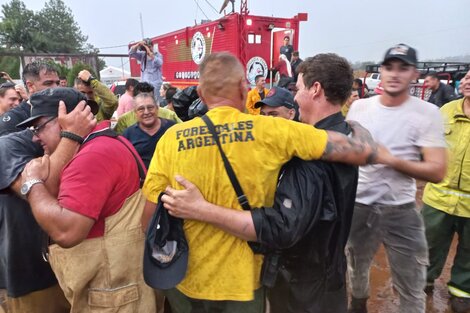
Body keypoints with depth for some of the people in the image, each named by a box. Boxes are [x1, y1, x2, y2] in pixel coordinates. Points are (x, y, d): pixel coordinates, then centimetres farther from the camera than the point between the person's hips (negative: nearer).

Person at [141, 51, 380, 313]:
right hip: (241, 281, -2)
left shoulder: (172, 138, -11)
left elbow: (151, 214, -6)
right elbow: (364, 150, -13)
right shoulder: (270, 130, -17)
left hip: (186, 278, 2)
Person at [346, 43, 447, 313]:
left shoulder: (427, 113, -9)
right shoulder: (359, 107, 0)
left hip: (401, 209, -3)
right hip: (359, 204, 3)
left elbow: (437, 171, -15)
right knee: (357, 268, 24)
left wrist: (391, 159, -25)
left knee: (412, 288, 9)